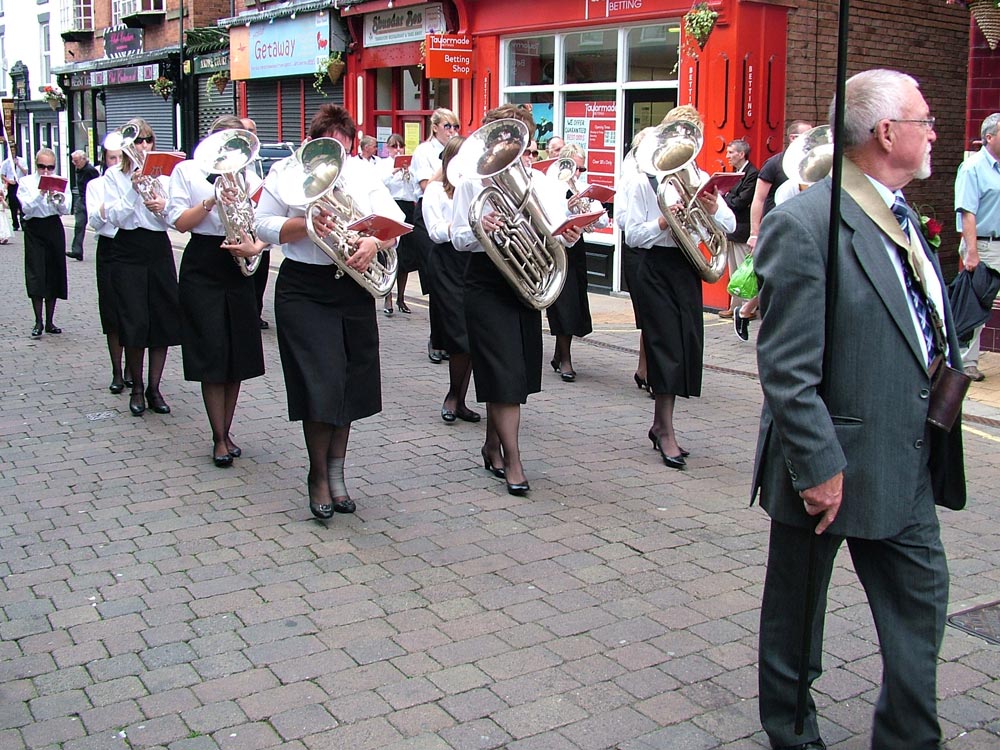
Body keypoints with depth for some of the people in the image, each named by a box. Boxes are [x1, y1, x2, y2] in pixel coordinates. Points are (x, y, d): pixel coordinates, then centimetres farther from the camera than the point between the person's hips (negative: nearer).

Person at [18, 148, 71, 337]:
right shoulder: (26, 182, 2)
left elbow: (66, 210, -2)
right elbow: (26, 208, -10)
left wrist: (58, 198, -20)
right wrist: (40, 194, -21)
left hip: (54, 228, 2)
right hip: (34, 229, -2)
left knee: (54, 275, 4)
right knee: (36, 274, -7)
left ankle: (50, 322, 13)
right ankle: (38, 322, -2)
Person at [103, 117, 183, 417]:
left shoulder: (164, 175, 8)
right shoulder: (115, 176, 2)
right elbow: (114, 217, -9)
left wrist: (164, 207, -18)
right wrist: (134, 189, -17)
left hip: (159, 251, 3)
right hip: (129, 254, -2)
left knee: (163, 324, 3)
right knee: (134, 325, -3)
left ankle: (154, 387, 14)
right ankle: (136, 388, 12)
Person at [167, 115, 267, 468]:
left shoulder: (248, 175, 11)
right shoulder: (187, 171, 5)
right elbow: (180, 221, -6)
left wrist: (256, 247, -18)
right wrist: (212, 201, -18)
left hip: (239, 267, 3)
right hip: (202, 269, -3)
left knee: (238, 355, 5)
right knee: (212, 354, -5)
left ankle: (226, 432, 19)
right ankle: (219, 438, 3)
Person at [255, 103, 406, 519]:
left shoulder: (362, 172, 10)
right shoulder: (285, 172, 3)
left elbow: (394, 220, 2)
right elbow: (264, 226, -3)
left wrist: (374, 241, -19)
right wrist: (306, 223, -20)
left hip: (354, 289, 3)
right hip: (304, 290, -3)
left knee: (348, 385, 9)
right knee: (320, 386, -6)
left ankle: (336, 473, 24)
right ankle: (319, 477, 10)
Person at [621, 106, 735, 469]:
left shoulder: (700, 178, 9)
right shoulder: (645, 179, -3)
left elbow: (730, 225, 5)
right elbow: (632, 235, -7)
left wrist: (713, 209, -15)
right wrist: (665, 220, -21)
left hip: (688, 268, 5)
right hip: (656, 269, -5)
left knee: (687, 345, 7)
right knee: (666, 346, -6)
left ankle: (660, 425, 21)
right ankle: (666, 431, 2)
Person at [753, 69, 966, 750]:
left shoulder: (901, 217, 8)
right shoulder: (803, 224, -20)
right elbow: (786, 369, -22)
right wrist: (817, 466, -21)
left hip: (909, 467, 8)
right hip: (835, 466, -8)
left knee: (921, 598, 17)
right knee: (797, 612, 14)